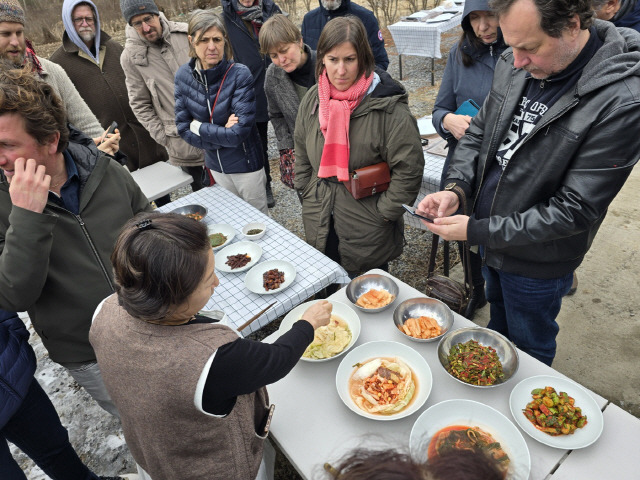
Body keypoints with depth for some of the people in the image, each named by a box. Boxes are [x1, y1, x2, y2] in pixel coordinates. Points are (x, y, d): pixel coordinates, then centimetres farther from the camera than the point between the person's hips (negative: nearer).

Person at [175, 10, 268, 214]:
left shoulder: (240, 75, -22)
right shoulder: (183, 75, -8)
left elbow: (239, 132, -26)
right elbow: (183, 128, -7)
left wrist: (199, 127, -17)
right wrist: (222, 134, -18)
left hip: (245, 163, -4)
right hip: (216, 165, 4)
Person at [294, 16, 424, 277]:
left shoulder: (388, 107, -17)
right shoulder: (312, 99, 2)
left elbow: (409, 169, -16)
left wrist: (382, 212, -14)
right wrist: (309, 195, 9)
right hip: (319, 230, 5)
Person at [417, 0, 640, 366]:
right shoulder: (514, 65, -8)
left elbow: (574, 210, -27)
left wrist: (477, 231, -27)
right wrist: (456, 188, -15)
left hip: (537, 260, -6)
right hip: (492, 239, 7)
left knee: (529, 347, 20)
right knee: (498, 315, 32)